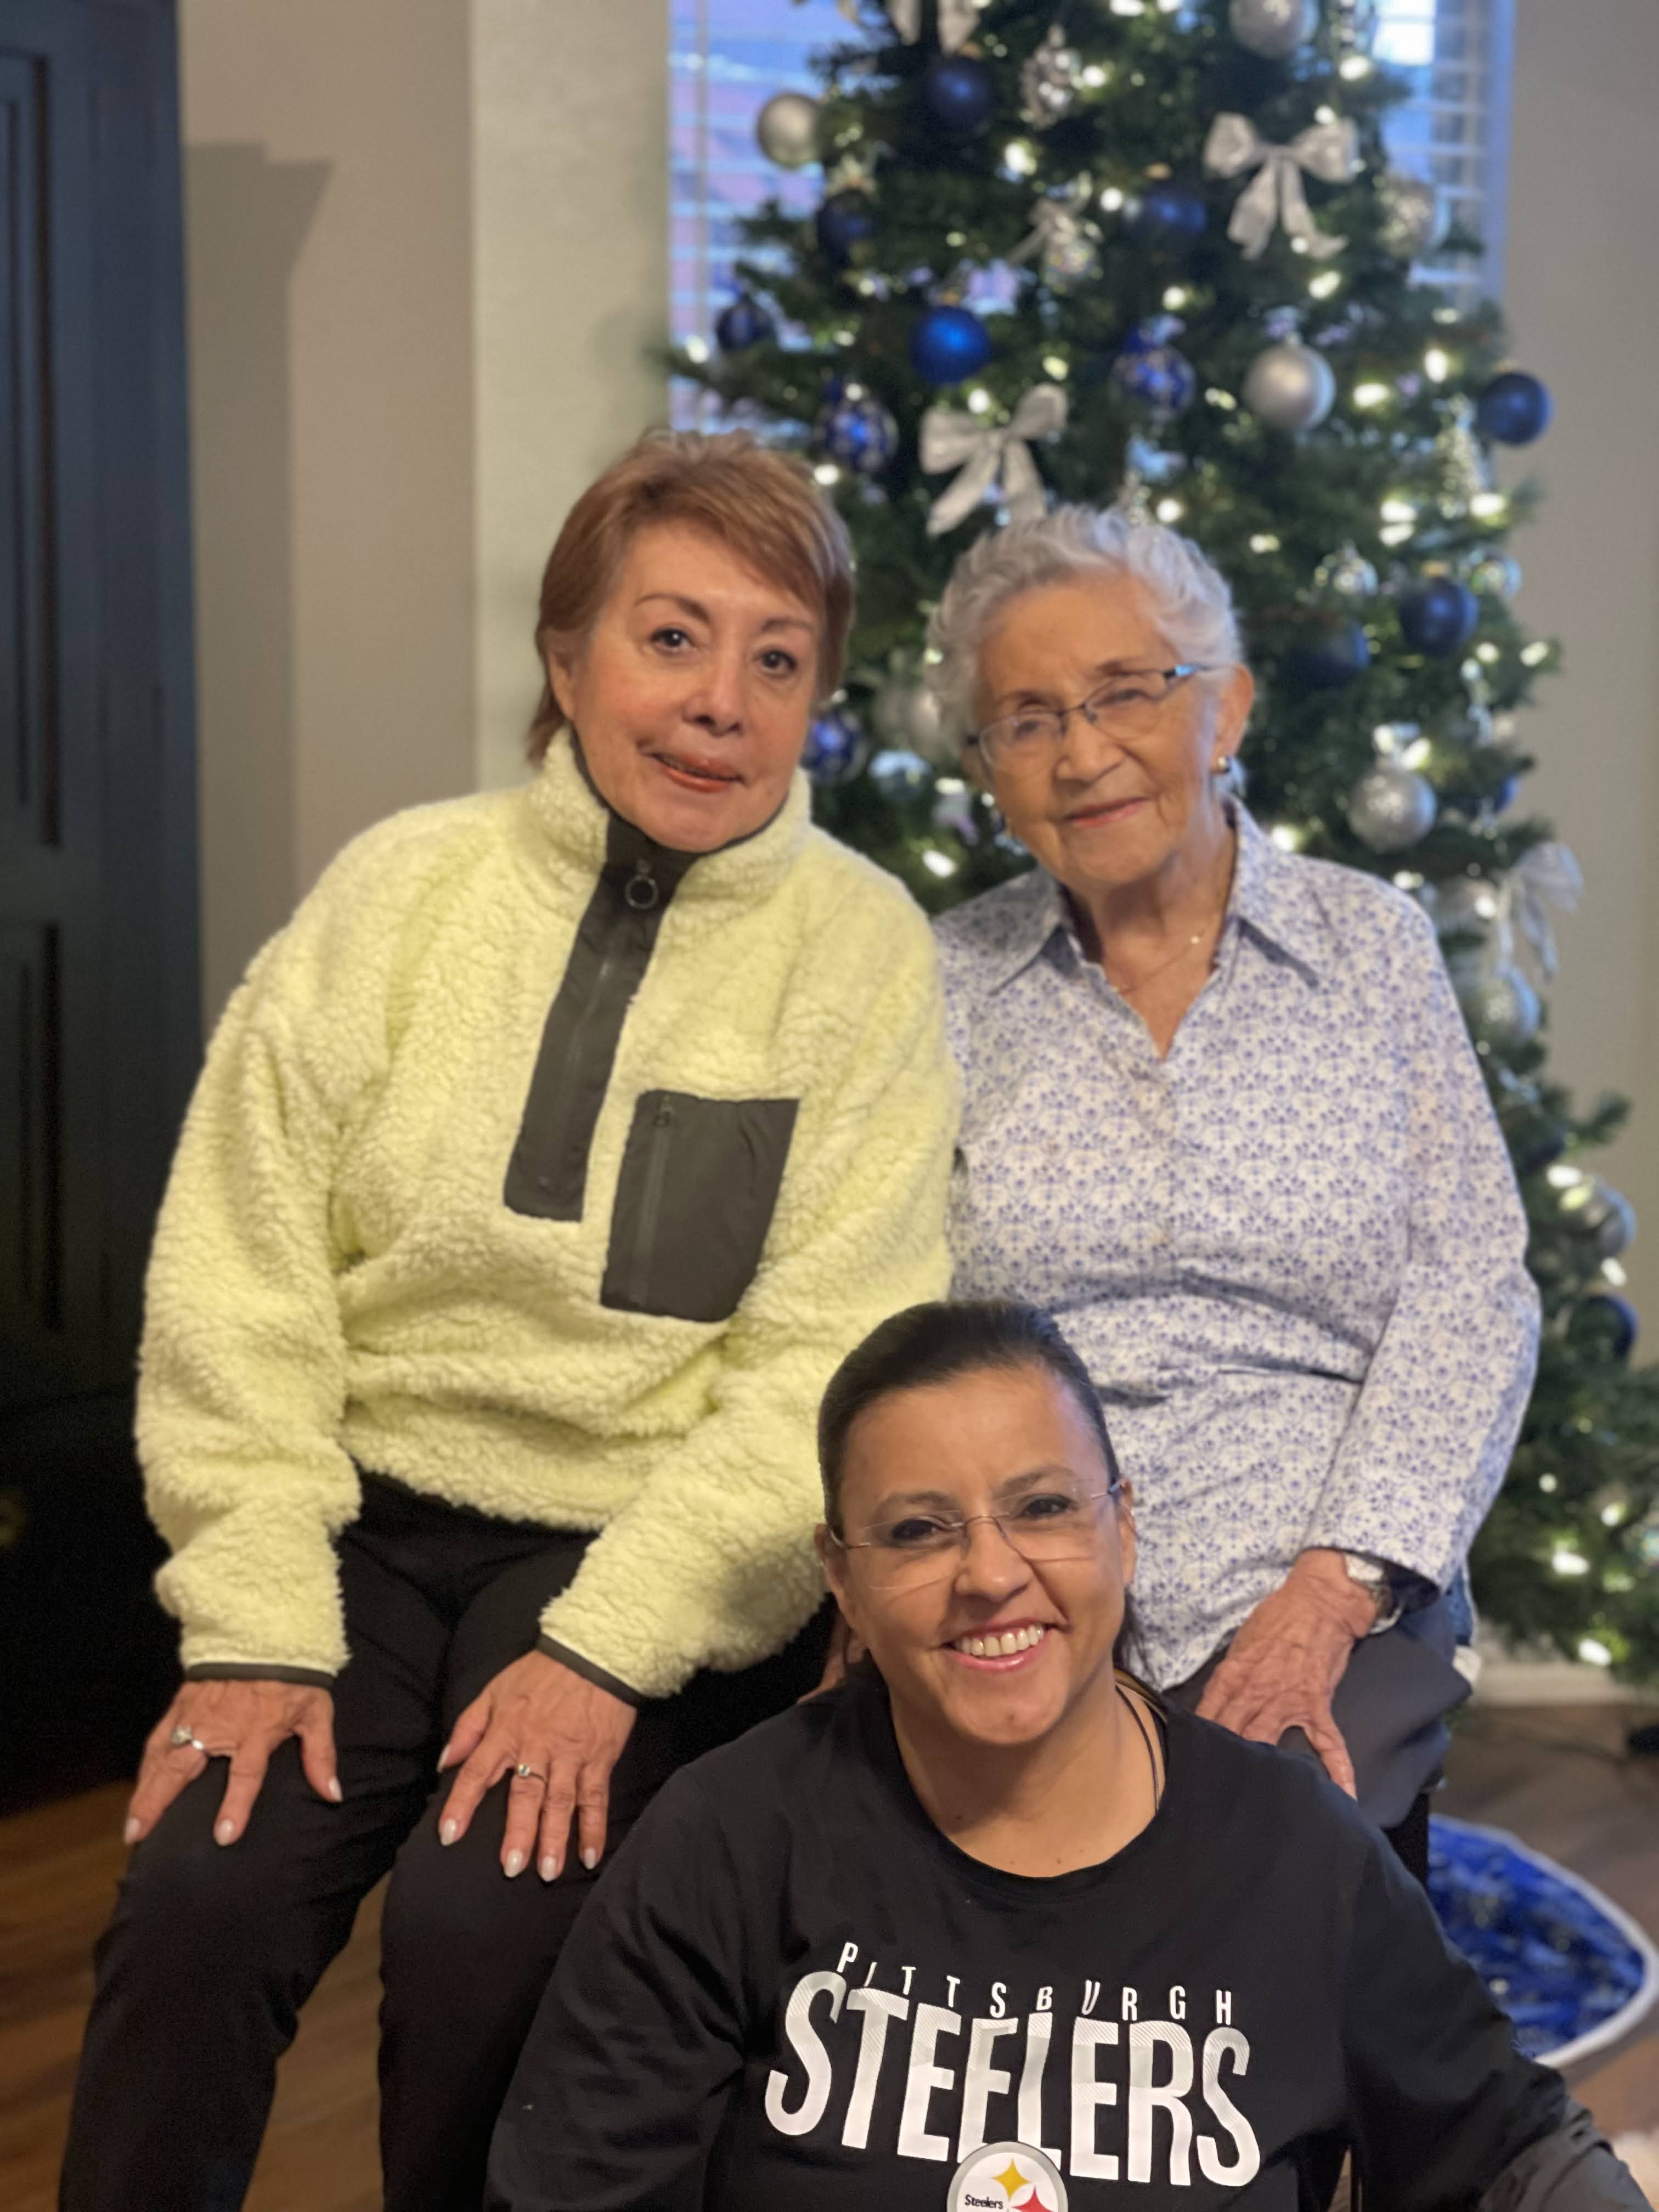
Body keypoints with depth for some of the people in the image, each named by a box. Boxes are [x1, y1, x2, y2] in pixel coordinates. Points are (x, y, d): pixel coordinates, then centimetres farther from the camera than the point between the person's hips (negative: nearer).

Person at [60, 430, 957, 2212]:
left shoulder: (863, 950, -4)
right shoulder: (403, 892, 1)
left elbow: (829, 1360, -9)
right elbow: (239, 1278, -1)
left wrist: (608, 1648, -17)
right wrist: (256, 1622, -9)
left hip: (664, 1563, -1)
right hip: (374, 1512, 2)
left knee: (483, 1924, -23)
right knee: (196, 1897, -20)